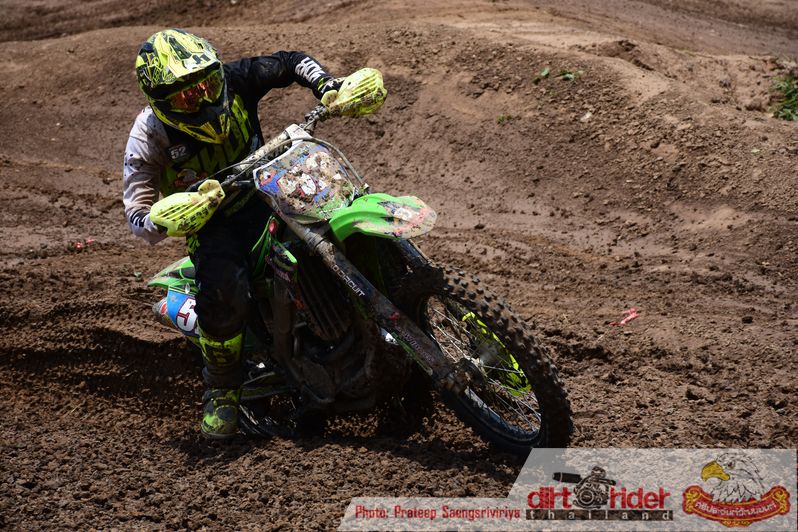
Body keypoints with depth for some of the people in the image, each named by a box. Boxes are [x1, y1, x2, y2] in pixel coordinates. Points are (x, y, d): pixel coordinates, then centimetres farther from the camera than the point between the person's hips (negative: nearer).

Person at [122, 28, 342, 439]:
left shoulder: (232, 82, -12)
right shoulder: (148, 137, -17)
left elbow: (292, 63, 0)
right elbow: (138, 216, -18)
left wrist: (328, 87, -20)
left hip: (265, 195, 4)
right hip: (211, 221, -3)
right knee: (223, 295, -33)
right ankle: (221, 390, -6)